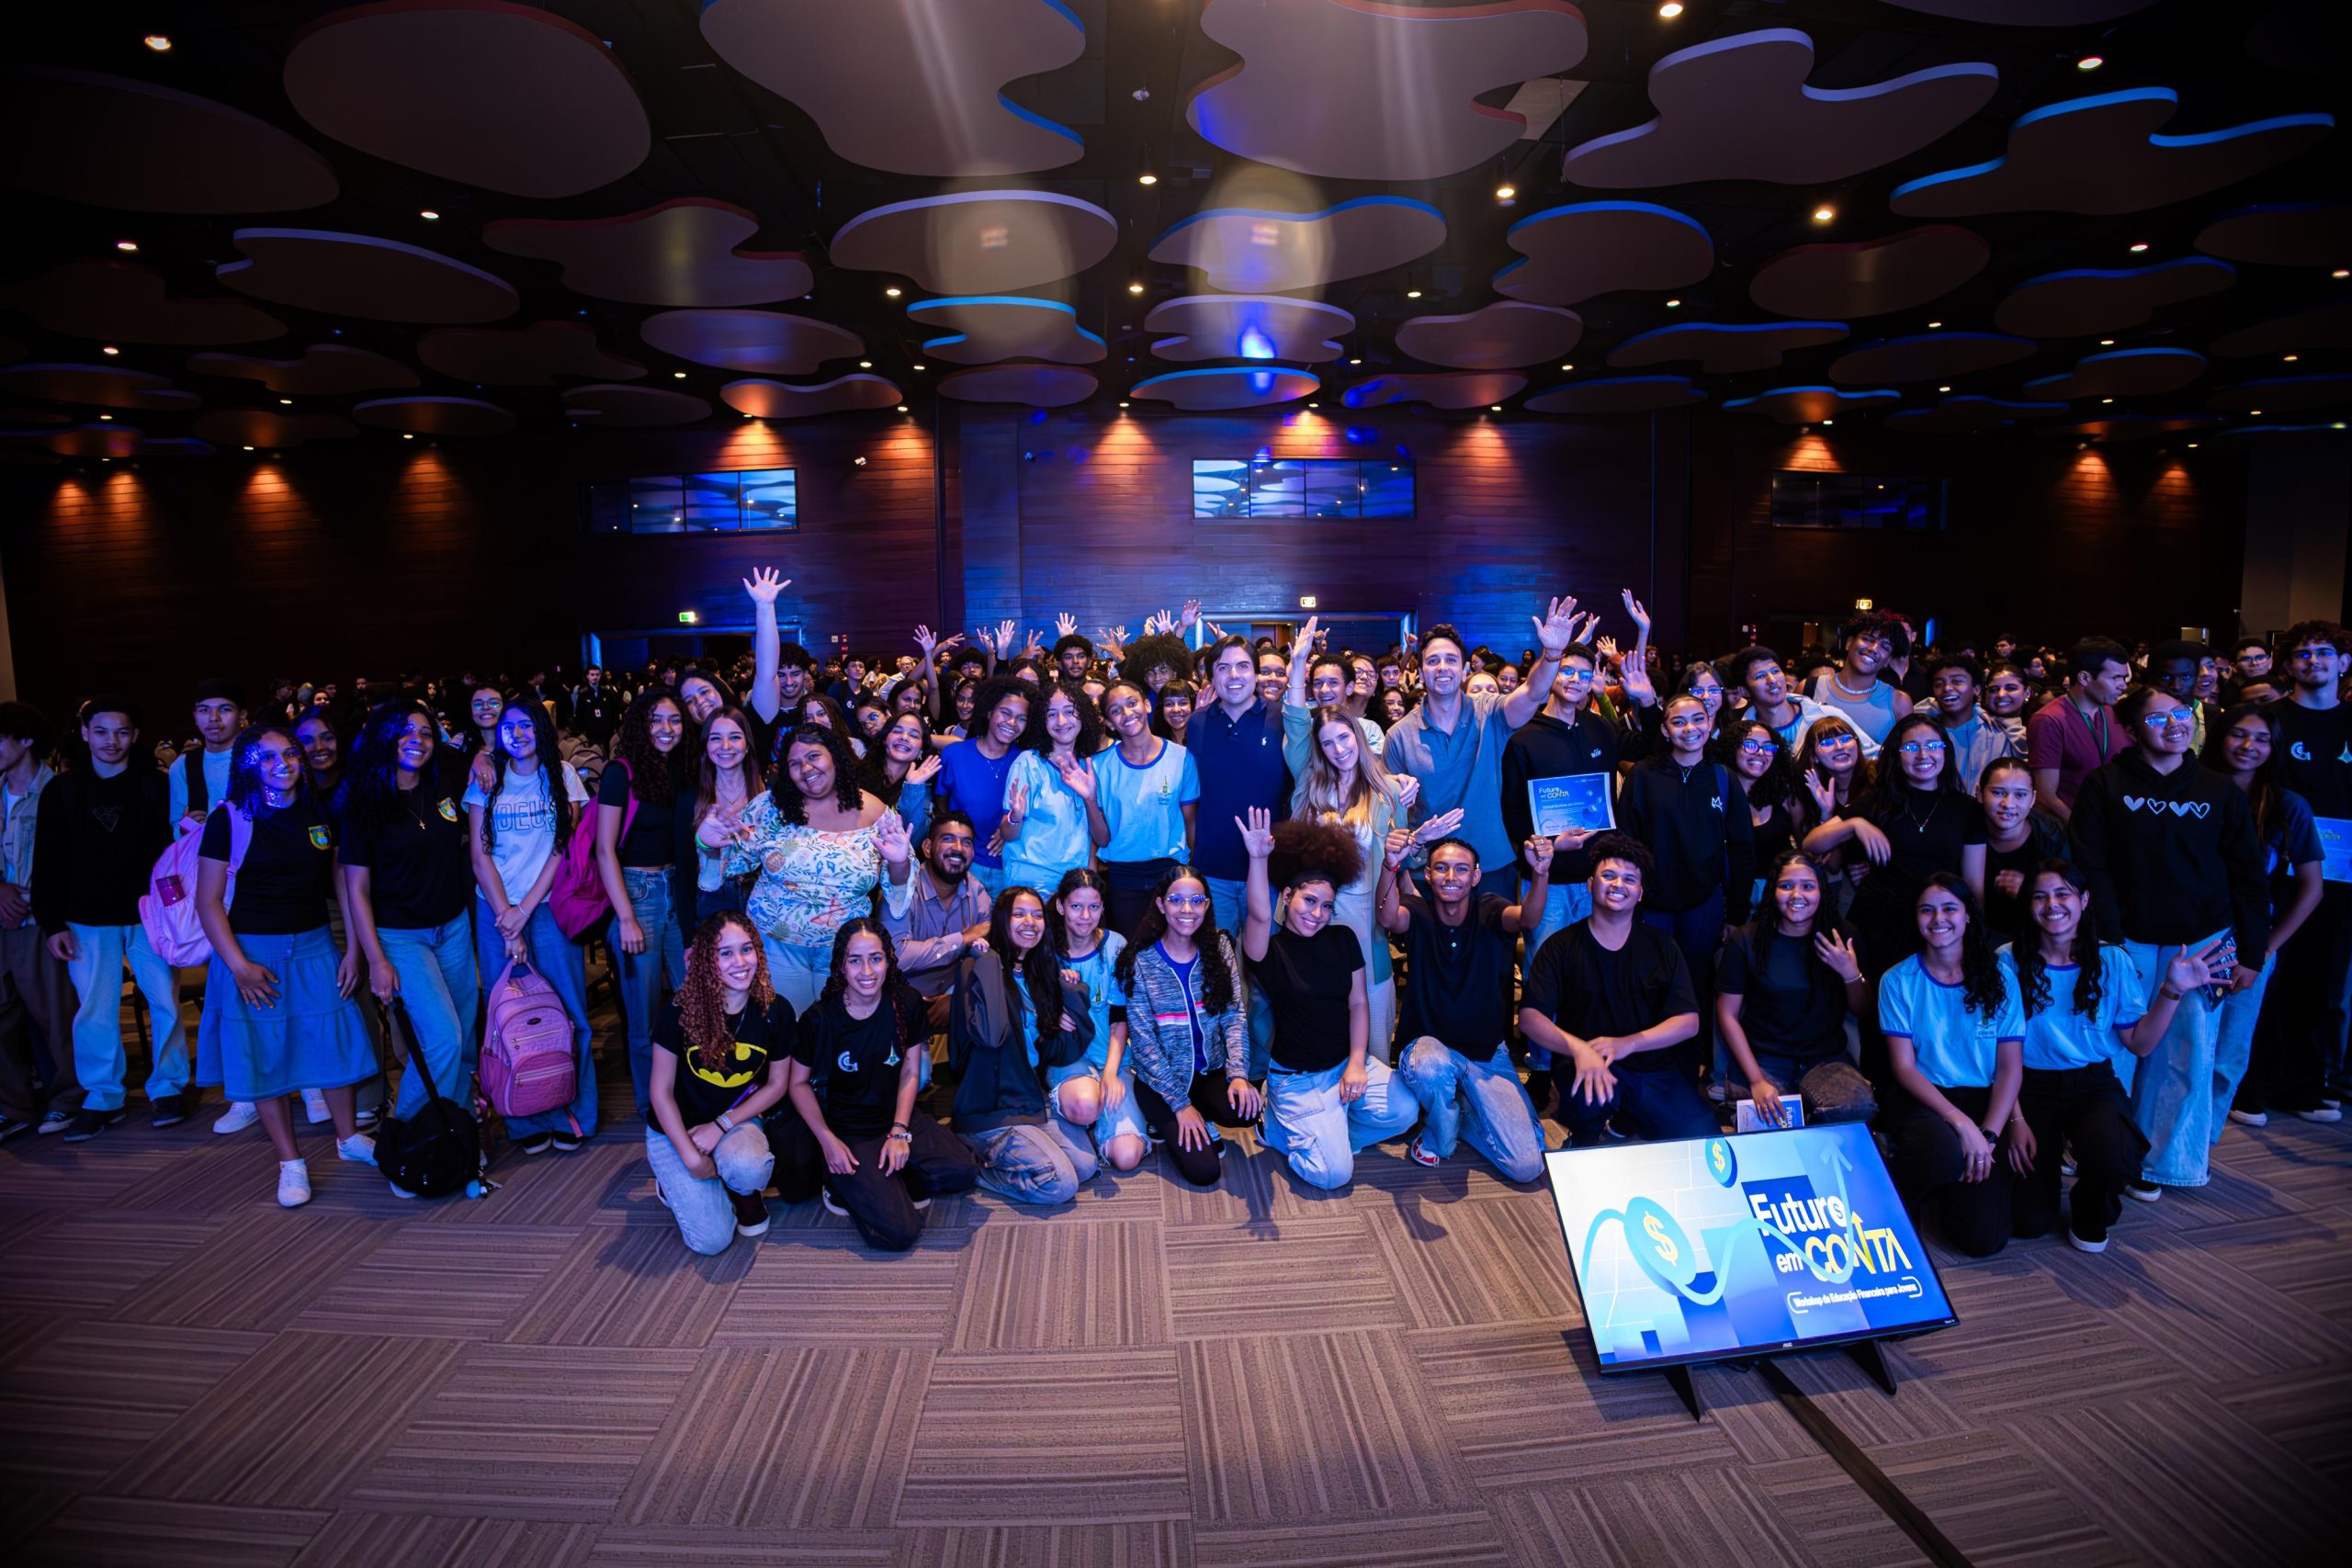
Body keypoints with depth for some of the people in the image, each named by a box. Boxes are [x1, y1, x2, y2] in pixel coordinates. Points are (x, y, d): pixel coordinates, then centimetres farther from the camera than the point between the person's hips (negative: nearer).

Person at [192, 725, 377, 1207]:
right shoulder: (229, 818, -8)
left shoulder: (320, 812, 1)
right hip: (253, 952, -2)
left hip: (314, 948, 3)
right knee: (264, 1055, 5)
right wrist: (238, 965, -13)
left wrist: (354, 948, -1)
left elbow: (343, 882, 4)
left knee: (334, 1042, 9)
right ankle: (290, 1162, 19)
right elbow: (208, 901, -7)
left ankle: (349, 1138, 29)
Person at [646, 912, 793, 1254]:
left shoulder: (775, 1011, -12)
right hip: (676, 1129, -1)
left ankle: (746, 1192, 3)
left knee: (749, 1169, -35)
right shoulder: (680, 1011, -18)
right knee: (713, 1239, -16)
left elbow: (776, 1085, -1)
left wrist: (720, 1126, -13)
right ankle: (675, 1181, 15)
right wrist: (690, 1156, -17)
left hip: (736, 1121, 2)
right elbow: (661, 1091, -10)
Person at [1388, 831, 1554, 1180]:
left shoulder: (1488, 911, -5)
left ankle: (1461, 1113, 16)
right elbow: (1388, 919, -31)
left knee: (1528, 1165, -12)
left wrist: (1541, 873, -49)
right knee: (1433, 1066, -40)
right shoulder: (1418, 913, -7)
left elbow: (1528, 919, -27)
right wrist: (1392, 866, -51)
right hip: (1430, 1045, -1)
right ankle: (1438, 1137, -7)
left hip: (1487, 1053, 2)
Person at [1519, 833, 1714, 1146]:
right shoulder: (1562, 946, -1)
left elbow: (1688, 1021, 1)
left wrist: (1628, 1043, -15)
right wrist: (1577, 1048, -29)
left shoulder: (1661, 946, 6)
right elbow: (1530, 1017, -10)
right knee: (1595, 1088, -37)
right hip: (1585, 1065, -3)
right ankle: (1584, 1144, -1)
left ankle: (1625, 1124, 16)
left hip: (1652, 1068, 3)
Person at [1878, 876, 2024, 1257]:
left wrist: (1988, 1134, -13)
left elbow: (2010, 1068, 0)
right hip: (1922, 1101, -2)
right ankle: (1893, 1196, -5)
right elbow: (1903, 1067, -6)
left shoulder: (1999, 978, 2)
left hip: (1984, 1101, 2)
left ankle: (1934, 1193, 20)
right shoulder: (1898, 980, -2)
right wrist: (1960, 1122, -19)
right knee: (1945, 1152, -39)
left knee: (1984, 1239, -15)